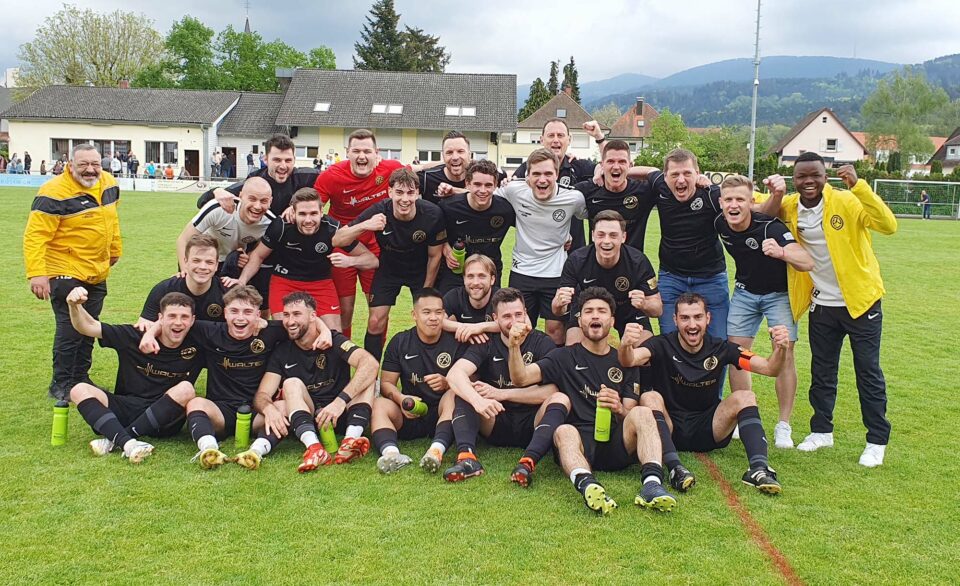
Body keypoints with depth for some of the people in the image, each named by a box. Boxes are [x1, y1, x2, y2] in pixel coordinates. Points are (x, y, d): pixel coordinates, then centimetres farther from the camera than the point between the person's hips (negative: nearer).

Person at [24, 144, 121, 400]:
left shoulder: (109, 184, 2)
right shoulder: (54, 193, -21)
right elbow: (35, 235, -23)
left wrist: (115, 249, 24)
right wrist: (36, 273, -29)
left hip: (98, 273, 7)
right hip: (66, 273, -7)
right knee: (70, 330, -4)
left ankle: (80, 379, 30)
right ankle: (61, 384, 12)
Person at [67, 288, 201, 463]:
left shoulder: (195, 346, -2)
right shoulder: (136, 337, -1)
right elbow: (88, 327, 0)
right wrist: (74, 305, -17)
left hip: (164, 420, -1)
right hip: (127, 408, 2)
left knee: (186, 389, -31)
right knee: (80, 390, -18)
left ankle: (114, 439, -26)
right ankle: (128, 443, -42)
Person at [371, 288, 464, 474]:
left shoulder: (455, 343, 0)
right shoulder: (399, 342, 7)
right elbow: (386, 383, 4)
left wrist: (446, 383, -25)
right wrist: (401, 399, -18)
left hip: (442, 412, -2)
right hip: (409, 415, 2)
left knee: (454, 396, -32)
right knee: (378, 404, -24)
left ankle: (437, 449, -53)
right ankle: (390, 452, -51)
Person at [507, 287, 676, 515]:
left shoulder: (624, 362, 22)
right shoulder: (564, 357, 17)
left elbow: (631, 415, 16)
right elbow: (521, 378, 3)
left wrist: (619, 409, -9)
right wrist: (515, 347, -17)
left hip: (617, 444, 2)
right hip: (580, 442, -2)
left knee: (642, 413, -26)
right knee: (564, 432, -35)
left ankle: (652, 483, -46)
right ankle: (587, 485, -62)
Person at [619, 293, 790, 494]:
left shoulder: (720, 348, -1)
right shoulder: (662, 346, -9)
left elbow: (769, 368, -8)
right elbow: (629, 360, -30)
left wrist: (780, 349, -30)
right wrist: (625, 345, -54)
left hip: (707, 432, 2)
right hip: (669, 431, -2)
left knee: (744, 397, -18)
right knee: (649, 398, -29)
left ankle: (758, 468, -34)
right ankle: (675, 468, -44)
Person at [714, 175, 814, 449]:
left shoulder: (770, 226, -31)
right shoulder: (720, 224, -17)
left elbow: (807, 262, -42)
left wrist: (781, 252, -59)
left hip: (778, 293, -4)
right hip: (745, 292, 4)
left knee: (784, 355, -10)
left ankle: (784, 426, 2)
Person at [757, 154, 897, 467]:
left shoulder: (847, 202, -17)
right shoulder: (788, 207, -2)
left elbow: (888, 225, -29)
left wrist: (858, 186, -38)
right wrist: (774, 195, -8)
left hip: (860, 300, -4)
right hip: (821, 305, 5)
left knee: (868, 373, 4)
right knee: (821, 371, 15)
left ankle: (877, 441, 15)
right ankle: (821, 431, 31)